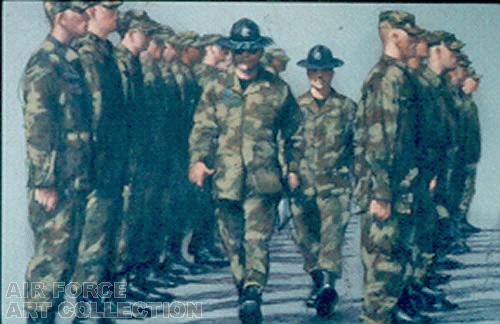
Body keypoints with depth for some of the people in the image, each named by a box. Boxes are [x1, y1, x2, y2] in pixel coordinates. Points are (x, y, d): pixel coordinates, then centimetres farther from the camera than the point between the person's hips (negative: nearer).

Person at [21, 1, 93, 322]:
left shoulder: (71, 62, 16)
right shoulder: (43, 64, -12)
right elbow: (36, 128, -17)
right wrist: (44, 183, -19)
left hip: (76, 181, 9)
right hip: (55, 185, -9)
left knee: (66, 258, 13)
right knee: (51, 259, -5)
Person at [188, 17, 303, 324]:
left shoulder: (278, 89, 6)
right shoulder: (216, 89, 9)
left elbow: (294, 132, 13)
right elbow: (203, 128, 2)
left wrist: (294, 168, 9)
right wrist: (199, 160, -14)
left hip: (263, 179, -2)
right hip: (226, 179, 3)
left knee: (257, 238, -15)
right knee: (233, 241, 10)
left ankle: (252, 296, -21)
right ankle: (246, 293, 24)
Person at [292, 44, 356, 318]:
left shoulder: (346, 107, 6)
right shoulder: (296, 106, 8)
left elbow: (358, 145, 12)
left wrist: (348, 170, 6)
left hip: (335, 184, -2)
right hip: (302, 183, 2)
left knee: (332, 233, -15)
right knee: (306, 237, 8)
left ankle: (328, 284, -22)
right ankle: (318, 282, 22)